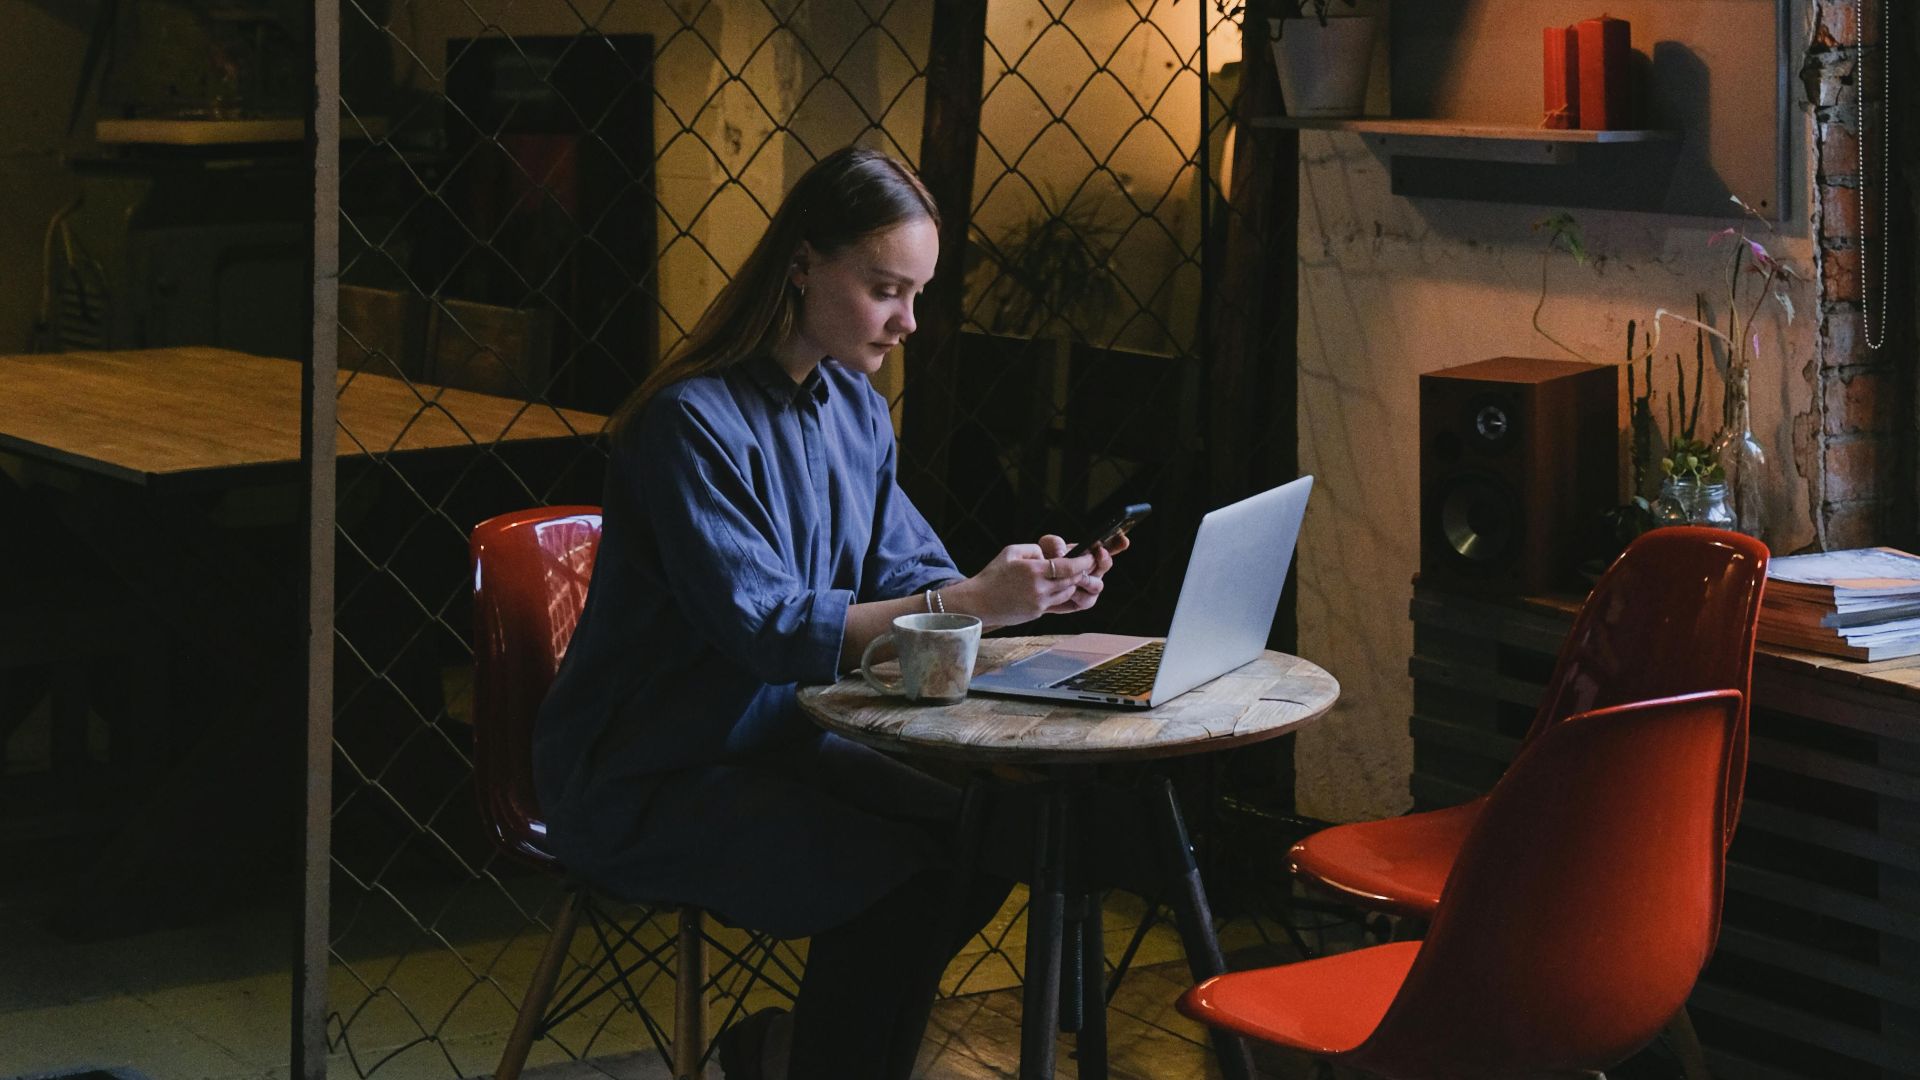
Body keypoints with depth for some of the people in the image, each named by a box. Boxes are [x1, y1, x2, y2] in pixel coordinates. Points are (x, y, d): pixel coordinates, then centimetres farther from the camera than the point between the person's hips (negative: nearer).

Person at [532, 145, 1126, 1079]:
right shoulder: (694, 423, -21)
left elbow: (902, 573, 5)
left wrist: (1023, 588, -17)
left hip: (776, 745, 9)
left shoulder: (853, 407, 6)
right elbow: (765, 627, -27)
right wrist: (967, 602, -32)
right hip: (641, 790, -9)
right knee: (904, 878, -24)